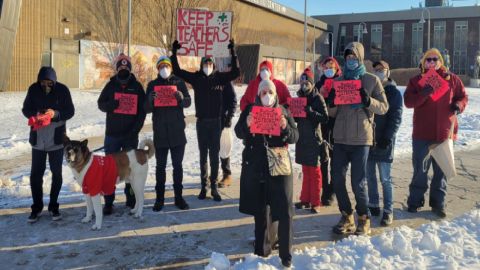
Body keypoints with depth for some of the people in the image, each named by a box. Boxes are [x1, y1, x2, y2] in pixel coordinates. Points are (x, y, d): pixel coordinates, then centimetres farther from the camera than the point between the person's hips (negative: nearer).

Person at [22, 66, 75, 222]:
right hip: (38, 138, 1)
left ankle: (53, 206, 23)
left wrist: (56, 114, -24)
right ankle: (36, 207, 19)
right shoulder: (33, 89, -4)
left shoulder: (62, 90, -9)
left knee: (56, 173, 8)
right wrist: (34, 115, -19)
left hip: (56, 139, -1)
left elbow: (70, 111, -5)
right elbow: (26, 109, 2)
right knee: (36, 173, 4)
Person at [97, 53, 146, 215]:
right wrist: (112, 104, -20)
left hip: (131, 135, 0)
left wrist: (135, 129, -8)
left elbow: (142, 110, 2)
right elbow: (101, 104, 2)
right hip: (112, 134, 0)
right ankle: (108, 202, 7)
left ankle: (131, 199, 21)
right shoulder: (111, 85, 5)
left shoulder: (137, 86, 4)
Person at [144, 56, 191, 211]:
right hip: (160, 131, 0)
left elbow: (188, 102, 1)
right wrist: (150, 100, -21)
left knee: (177, 165, 7)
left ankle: (178, 197, 16)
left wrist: (182, 98, -21)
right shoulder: (152, 85, 5)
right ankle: (159, 198, 13)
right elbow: (146, 109, 1)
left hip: (177, 130, 0)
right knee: (160, 166, 6)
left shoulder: (179, 82, 6)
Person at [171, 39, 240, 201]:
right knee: (203, 155, 8)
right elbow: (177, 71, 3)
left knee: (214, 155, 3)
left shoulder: (220, 78, 2)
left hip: (216, 121, -1)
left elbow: (236, 72, -6)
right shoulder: (196, 78, 3)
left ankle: (214, 187, 9)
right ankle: (203, 186, 16)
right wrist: (174, 52, -2)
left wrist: (233, 53, -11)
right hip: (201, 121, 1)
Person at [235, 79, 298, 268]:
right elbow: (239, 133, -3)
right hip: (255, 166, 1)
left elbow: (295, 137, 0)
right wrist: (246, 124, -24)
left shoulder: (283, 111, 4)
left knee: (284, 211, -6)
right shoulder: (250, 109, 5)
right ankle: (262, 250, 26)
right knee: (259, 210, 11)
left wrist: (286, 127, -21)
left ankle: (286, 254, 5)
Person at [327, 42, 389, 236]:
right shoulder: (338, 81, 11)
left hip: (361, 139, -4)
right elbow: (332, 113, 12)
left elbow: (384, 107, -1)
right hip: (340, 138, 4)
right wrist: (331, 103, -10)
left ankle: (364, 219, 20)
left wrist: (368, 101, -19)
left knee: (358, 183, -2)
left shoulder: (372, 80, 2)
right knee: (337, 179, 4)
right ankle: (347, 217, 22)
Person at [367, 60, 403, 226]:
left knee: (385, 179, -3)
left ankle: (388, 211, 5)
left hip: (383, 142, -5)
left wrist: (388, 137, -17)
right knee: (370, 176, 10)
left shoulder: (394, 93, 0)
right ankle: (373, 206, 21)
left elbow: (396, 118, -6)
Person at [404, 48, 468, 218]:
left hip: (444, 133, 1)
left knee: (441, 170, 10)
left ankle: (438, 203, 21)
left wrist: (459, 105, -11)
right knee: (420, 170, 7)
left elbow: (463, 97, 11)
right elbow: (408, 102, -10)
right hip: (422, 134, -1)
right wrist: (425, 93, -25)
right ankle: (415, 202, 19)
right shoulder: (416, 80, 2)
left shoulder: (452, 79, 4)